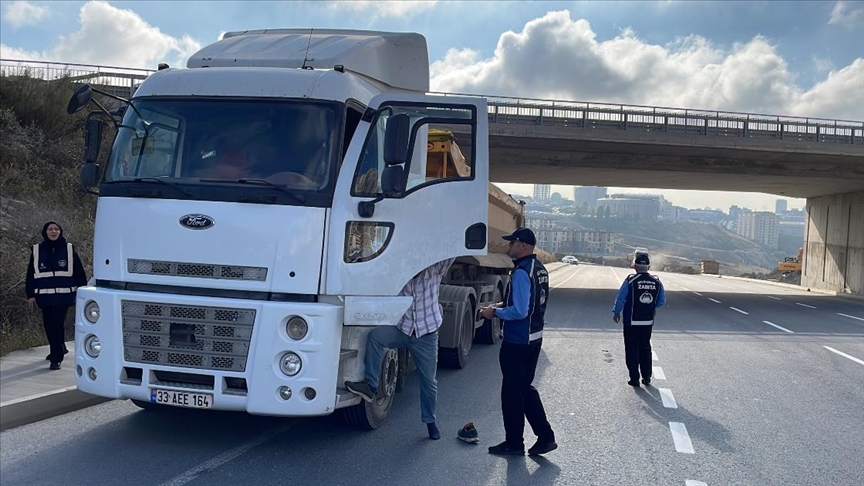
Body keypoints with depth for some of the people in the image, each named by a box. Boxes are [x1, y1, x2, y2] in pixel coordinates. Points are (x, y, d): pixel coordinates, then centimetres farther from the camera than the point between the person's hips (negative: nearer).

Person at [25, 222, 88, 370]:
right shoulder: (37, 250, 5)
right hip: (45, 295, 2)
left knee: (58, 324, -7)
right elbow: (31, 273, 8)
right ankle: (59, 349, 32)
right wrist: (30, 294, 4)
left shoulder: (69, 249, 2)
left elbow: (79, 271, 4)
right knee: (49, 325, 9)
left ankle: (56, 358, -2)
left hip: (63, 295, -2)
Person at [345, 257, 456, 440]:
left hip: (426, 334, 0)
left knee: (429, 380, 7)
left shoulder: (435, 272, -4)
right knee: (375, 335, -28)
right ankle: (370, 385, -24)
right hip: (401, 329, 0)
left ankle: (430, 420, 27)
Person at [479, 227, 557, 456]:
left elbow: (519, 311, -25)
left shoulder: (521, 272, -22)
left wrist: (495, 312, -12)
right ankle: (545, 437, 18)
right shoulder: (540, 269, 9)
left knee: (512, 392, 5)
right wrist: (503, 305, 13)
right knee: (526, 388, 19)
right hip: (534, 338, 9)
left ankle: (513, 442, 16)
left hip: (517, 341, -9)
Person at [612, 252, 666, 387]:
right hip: (648, 322, 4)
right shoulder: (657, 282, -3)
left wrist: (616, 313, 4)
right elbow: (661, 302, 3)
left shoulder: (630, 280, -15)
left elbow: (620, 299, -11)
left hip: (631, 322, -4)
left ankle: (634, 379, 8)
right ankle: (647, 377, 22)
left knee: (632, 350, 6)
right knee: (645, 348, 18)